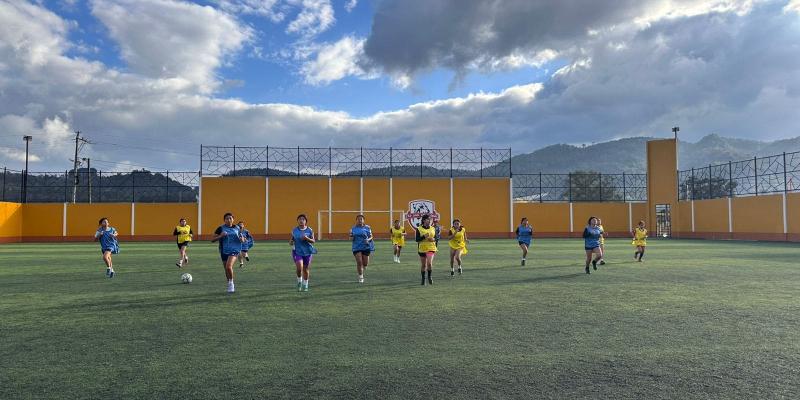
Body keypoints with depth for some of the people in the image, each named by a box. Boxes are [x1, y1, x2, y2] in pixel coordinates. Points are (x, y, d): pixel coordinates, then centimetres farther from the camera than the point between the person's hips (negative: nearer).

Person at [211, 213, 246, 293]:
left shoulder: (237, 228, 5)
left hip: (234, 250, -2)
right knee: (226, 269, 11)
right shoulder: (221, 228, -1)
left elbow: (242, 239, 16)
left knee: (229, 266, -23)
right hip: (224, 251, 2)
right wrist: (220, 236, -20)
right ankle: (230, 285, 32)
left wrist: (242, 239, -8)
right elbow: (212, 240, -4)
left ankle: (231, 283, -1)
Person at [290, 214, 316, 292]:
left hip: (307, 252, 1)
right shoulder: (294, 230, 1)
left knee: (305, 269, 9)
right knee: (299, 268, -19)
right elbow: (292, 239, 12)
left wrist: (307, 239, -20)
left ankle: (305, 285, 28)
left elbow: (313, 241, -2)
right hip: (297, 252, 0)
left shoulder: (309, 230, -2)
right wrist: (291, 242, -11)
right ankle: (299, 282, 8)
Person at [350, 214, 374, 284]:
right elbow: (351, 238, 11)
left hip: (366, 247, 0)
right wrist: (351, 237, -12)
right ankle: (360, 277, 6)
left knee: (365, 263, 3)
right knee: (359, 262, -10)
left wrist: (368, 240, -15)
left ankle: (362, 270, 38)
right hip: (356, 247, 0)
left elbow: (371, 237, 6)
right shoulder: (353, 228, 5)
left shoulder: (367, 228, 1)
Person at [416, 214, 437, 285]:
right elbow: (417, 239, -8)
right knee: (423, 265, 8)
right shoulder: (419, 229, -3)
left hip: (431, 248, 1)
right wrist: (424, 236, -21)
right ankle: (423, 279, 25)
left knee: (429, 263, -17)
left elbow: (436, 238, 13)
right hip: (422, 249, -1)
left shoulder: (433, 229, 6)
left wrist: (434, 239, -9)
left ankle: (429, 277, 6)